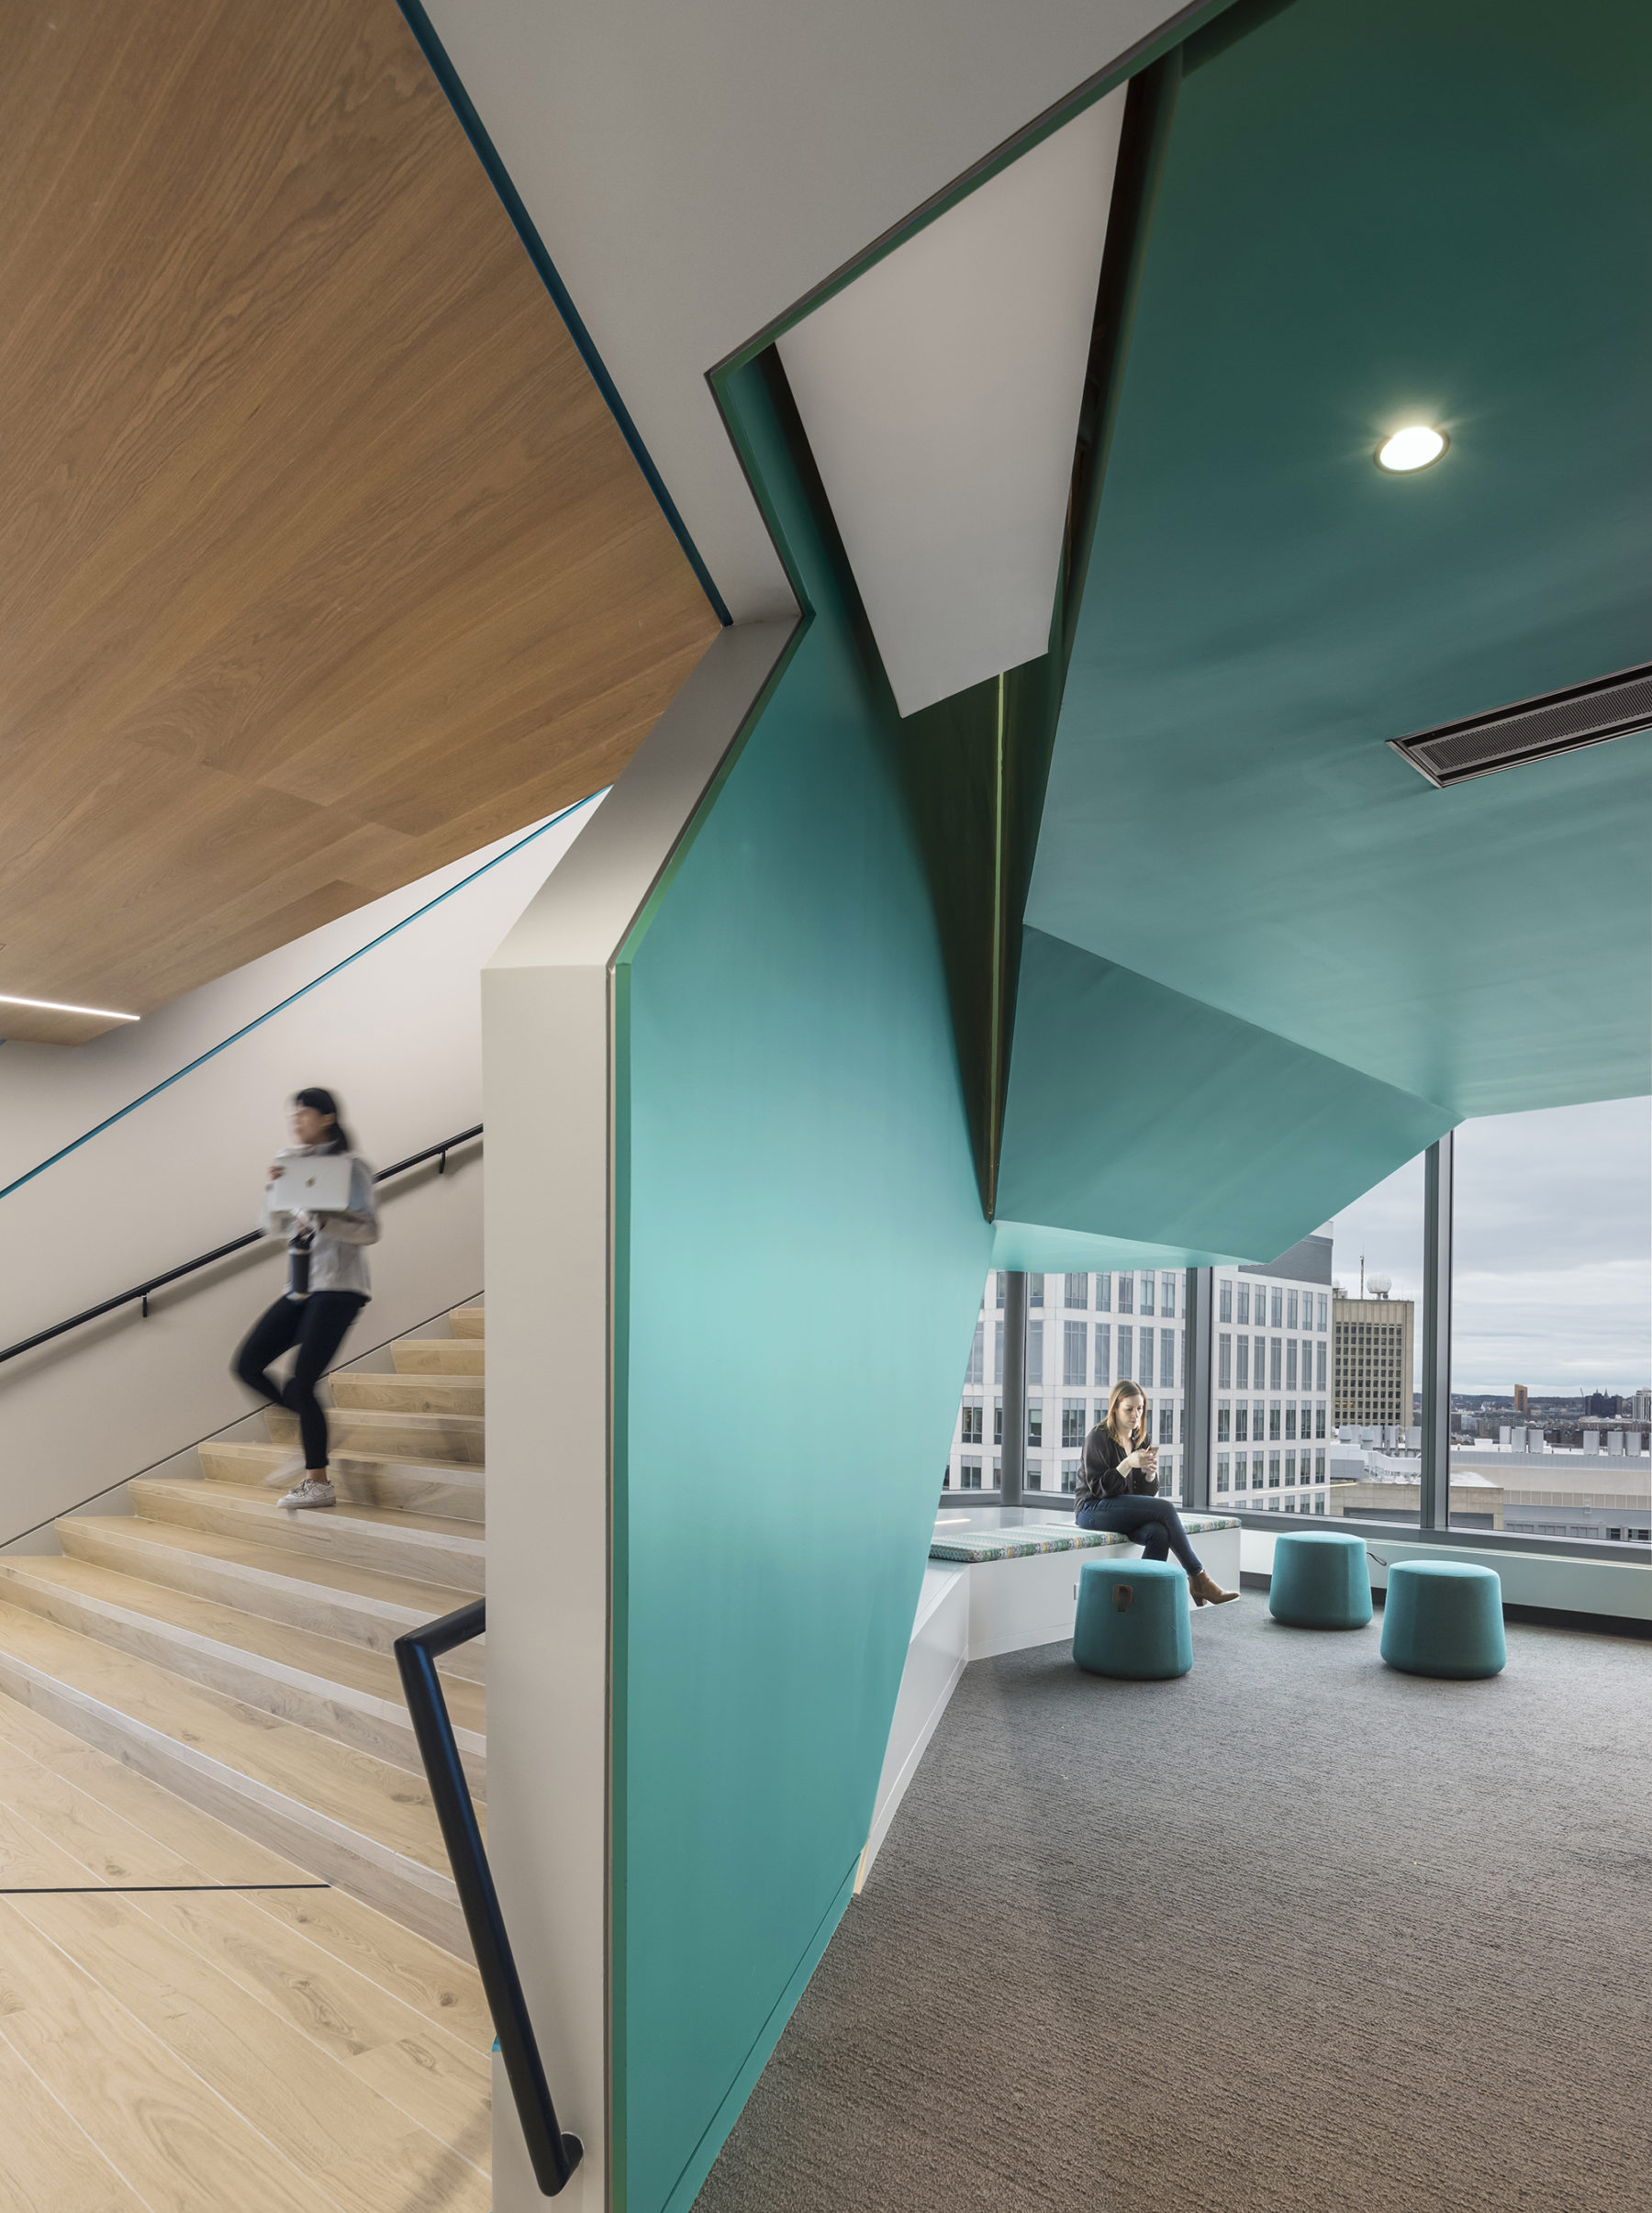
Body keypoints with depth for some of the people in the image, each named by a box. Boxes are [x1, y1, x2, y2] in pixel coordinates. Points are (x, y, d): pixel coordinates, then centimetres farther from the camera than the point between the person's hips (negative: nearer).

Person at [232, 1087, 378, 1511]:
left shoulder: (351, 1166, -6)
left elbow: (369, 1231, -13)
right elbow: (273, 1227, 15)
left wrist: (323, 1221, -27)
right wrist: (276, 1187, -1)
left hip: (337, 1288, -8)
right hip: (300, 1289, 8)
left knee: (300, 1383, -10)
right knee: (247, 1364, 1)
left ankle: (319, 1483, 3)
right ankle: (311, 1435, 16)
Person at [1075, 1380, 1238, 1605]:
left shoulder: (1140, 1440, 12)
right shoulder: (1098, 1437, -8)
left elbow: (1149, 1493, 11)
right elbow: (1098, 1488, -14)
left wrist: (1151, 1472, -11)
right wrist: (1128, 1464, -24)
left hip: (1127, 1510, 6)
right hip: (1092, 1510, -6)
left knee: (1159, 1533, -30)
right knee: (1165, 1508, -25)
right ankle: (1198, 1579, -16)